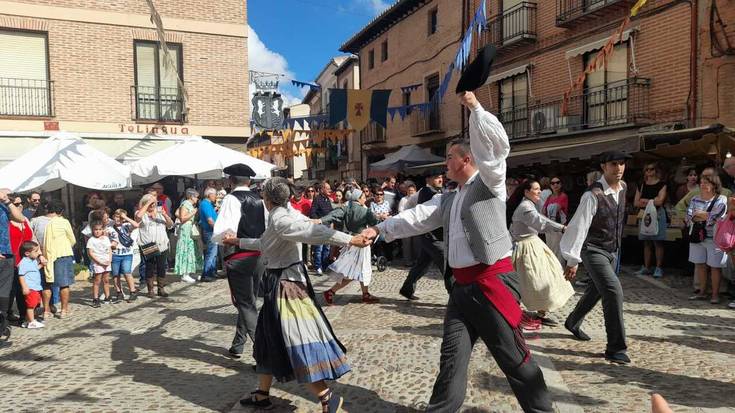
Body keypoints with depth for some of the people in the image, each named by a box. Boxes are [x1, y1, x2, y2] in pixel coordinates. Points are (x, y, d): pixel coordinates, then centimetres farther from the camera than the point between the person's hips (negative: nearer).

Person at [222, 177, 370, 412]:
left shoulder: (280, 219, -18)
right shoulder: (284, 215, 11)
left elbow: (314, 232, -30)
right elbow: (264, 244, 26)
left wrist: (349, 240, -38)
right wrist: (239, 242, 38)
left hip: (285, 284, -10)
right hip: (282, 281, 10)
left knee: (296, 342, -8)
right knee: (269, 338, 19)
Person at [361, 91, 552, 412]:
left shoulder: (489, 183, -1)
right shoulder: (447, 200, 19)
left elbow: (497, 144, -17)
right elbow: (416, 217, 13)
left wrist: (473, 106, -16)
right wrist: (380, 229, 6)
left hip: (493, 280, -7)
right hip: (462, 286, 7)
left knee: (513, 355, 4)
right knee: (452, 356, 11)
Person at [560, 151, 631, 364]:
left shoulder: (622, 188, 2)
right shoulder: (593, 195, -23)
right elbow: (579, 226, -23)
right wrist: (572, 260, -23)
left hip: (612, 251, 8)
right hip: (594, 251, -8)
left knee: (596, 290, 20)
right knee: (613, 291, -18)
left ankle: (573, 322, 45)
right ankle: (616, 348, -9)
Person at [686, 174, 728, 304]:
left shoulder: (722, 200, -4)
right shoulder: (695, 199, 11)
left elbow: (715, 218, -16)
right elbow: (689, 216, -1)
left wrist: (699, 214, -5)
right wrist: (706, 216, -11)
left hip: (715, 238, -5)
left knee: (715, 266, 0)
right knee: (700, 265, 9)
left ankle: (715, 294, 9)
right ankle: (702, 292, 18)